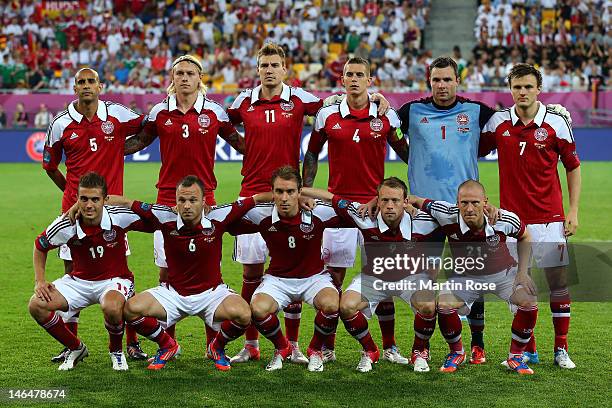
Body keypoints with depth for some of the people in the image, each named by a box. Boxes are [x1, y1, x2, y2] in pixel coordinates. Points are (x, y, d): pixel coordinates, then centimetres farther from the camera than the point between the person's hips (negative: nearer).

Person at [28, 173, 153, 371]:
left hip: (114, 280, -3)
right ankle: (75, 348, 8)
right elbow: (40, 246, 4)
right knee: (37, 305, -17)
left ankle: (116, 350, -3)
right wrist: (40, 281, -3)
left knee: (111, 307, -38)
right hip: (79, 280, 3)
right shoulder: (65, 225, -16)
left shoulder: (120, 217, -21)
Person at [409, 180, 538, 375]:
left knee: (529, 301, -24)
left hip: (503, 273, 0)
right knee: (444, 305, -26)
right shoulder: (447, 216, -28)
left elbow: (524, 238, -1)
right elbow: (414, 200, -11)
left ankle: (515, 357, -1)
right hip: (466, 277, 0)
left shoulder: (505, 220, -25)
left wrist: (522, 271, -8)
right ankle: (456, 353, 4)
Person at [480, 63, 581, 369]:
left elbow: (573, 166, 4)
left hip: (549, 217, -1)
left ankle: (561, 349, 10)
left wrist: (573, 211, -1)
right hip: (512, 216, 2)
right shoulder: (498, 122, 1)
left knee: (558, 281, -1)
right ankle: (528, 350, 16)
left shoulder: (556, 123, -3)